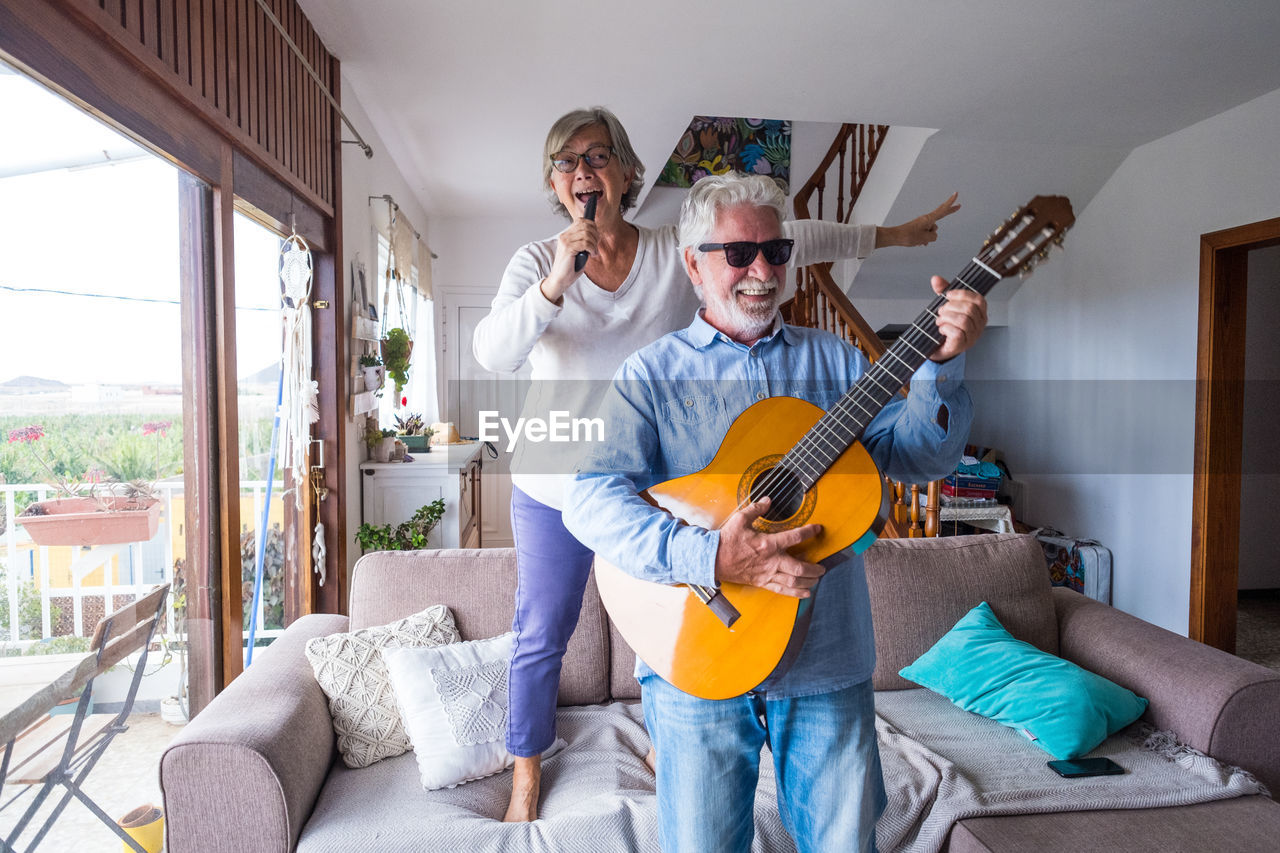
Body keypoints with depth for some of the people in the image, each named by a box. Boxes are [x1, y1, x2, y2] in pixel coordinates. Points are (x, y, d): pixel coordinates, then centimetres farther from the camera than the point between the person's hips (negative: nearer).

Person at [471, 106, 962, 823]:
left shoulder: (679, 253, -3)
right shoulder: (536, 263, -5)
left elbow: (789, 239, 1)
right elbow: (492, 354, -20)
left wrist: (892, 234, 5)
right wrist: (554, 284, -34)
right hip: (556, 492, 0)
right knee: (542, 636, 14)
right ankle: (528, 764, 39)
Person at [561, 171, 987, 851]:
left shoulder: (833, 360, 8)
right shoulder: (652, 373, -2)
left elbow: (918, 457, 2)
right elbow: (590, 497, -15)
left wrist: (943, 363, -14)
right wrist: (708, 556, -27)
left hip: (828, 664, 3)